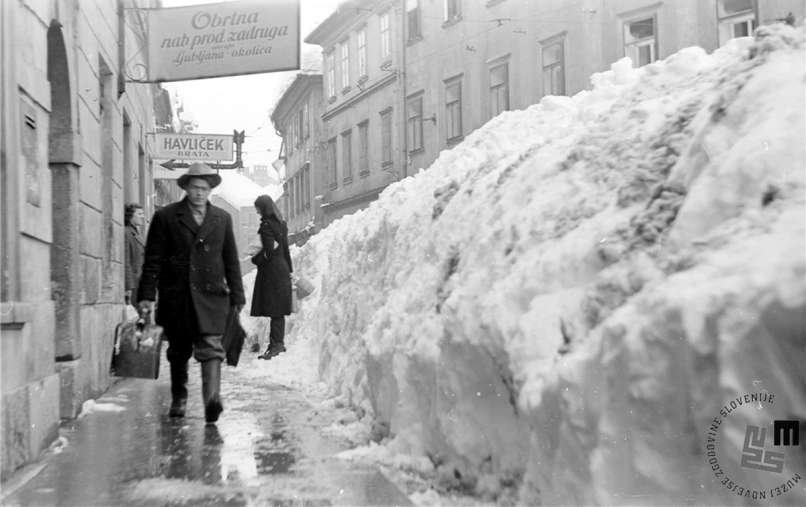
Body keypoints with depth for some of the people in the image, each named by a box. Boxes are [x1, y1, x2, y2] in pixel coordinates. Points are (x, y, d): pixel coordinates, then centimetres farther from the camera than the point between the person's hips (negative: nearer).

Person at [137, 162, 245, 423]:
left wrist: (237, 295, 12)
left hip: (211, 295, 1)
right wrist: (147, 295, -5)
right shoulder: (165, 217, 3)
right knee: (178, 351, 11)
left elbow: (231, 261, 14)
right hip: (176, 296, 0)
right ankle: (178, 399, 27)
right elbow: (153, 259, 1)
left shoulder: (222, 219, 12)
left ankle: (212, 398, -24)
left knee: (211, 348, -14)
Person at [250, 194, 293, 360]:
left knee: (274, 310, -8)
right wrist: (290, 270, 22)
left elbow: (269, 250, -21)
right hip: (283, 269, 9)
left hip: (271, 270, -9)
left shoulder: (266, 225, -14)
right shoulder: (281, 224, 13)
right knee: (278, 310, 13)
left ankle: (275, 344, -9)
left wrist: (255, 259, -4)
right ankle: (279, 342, 18)